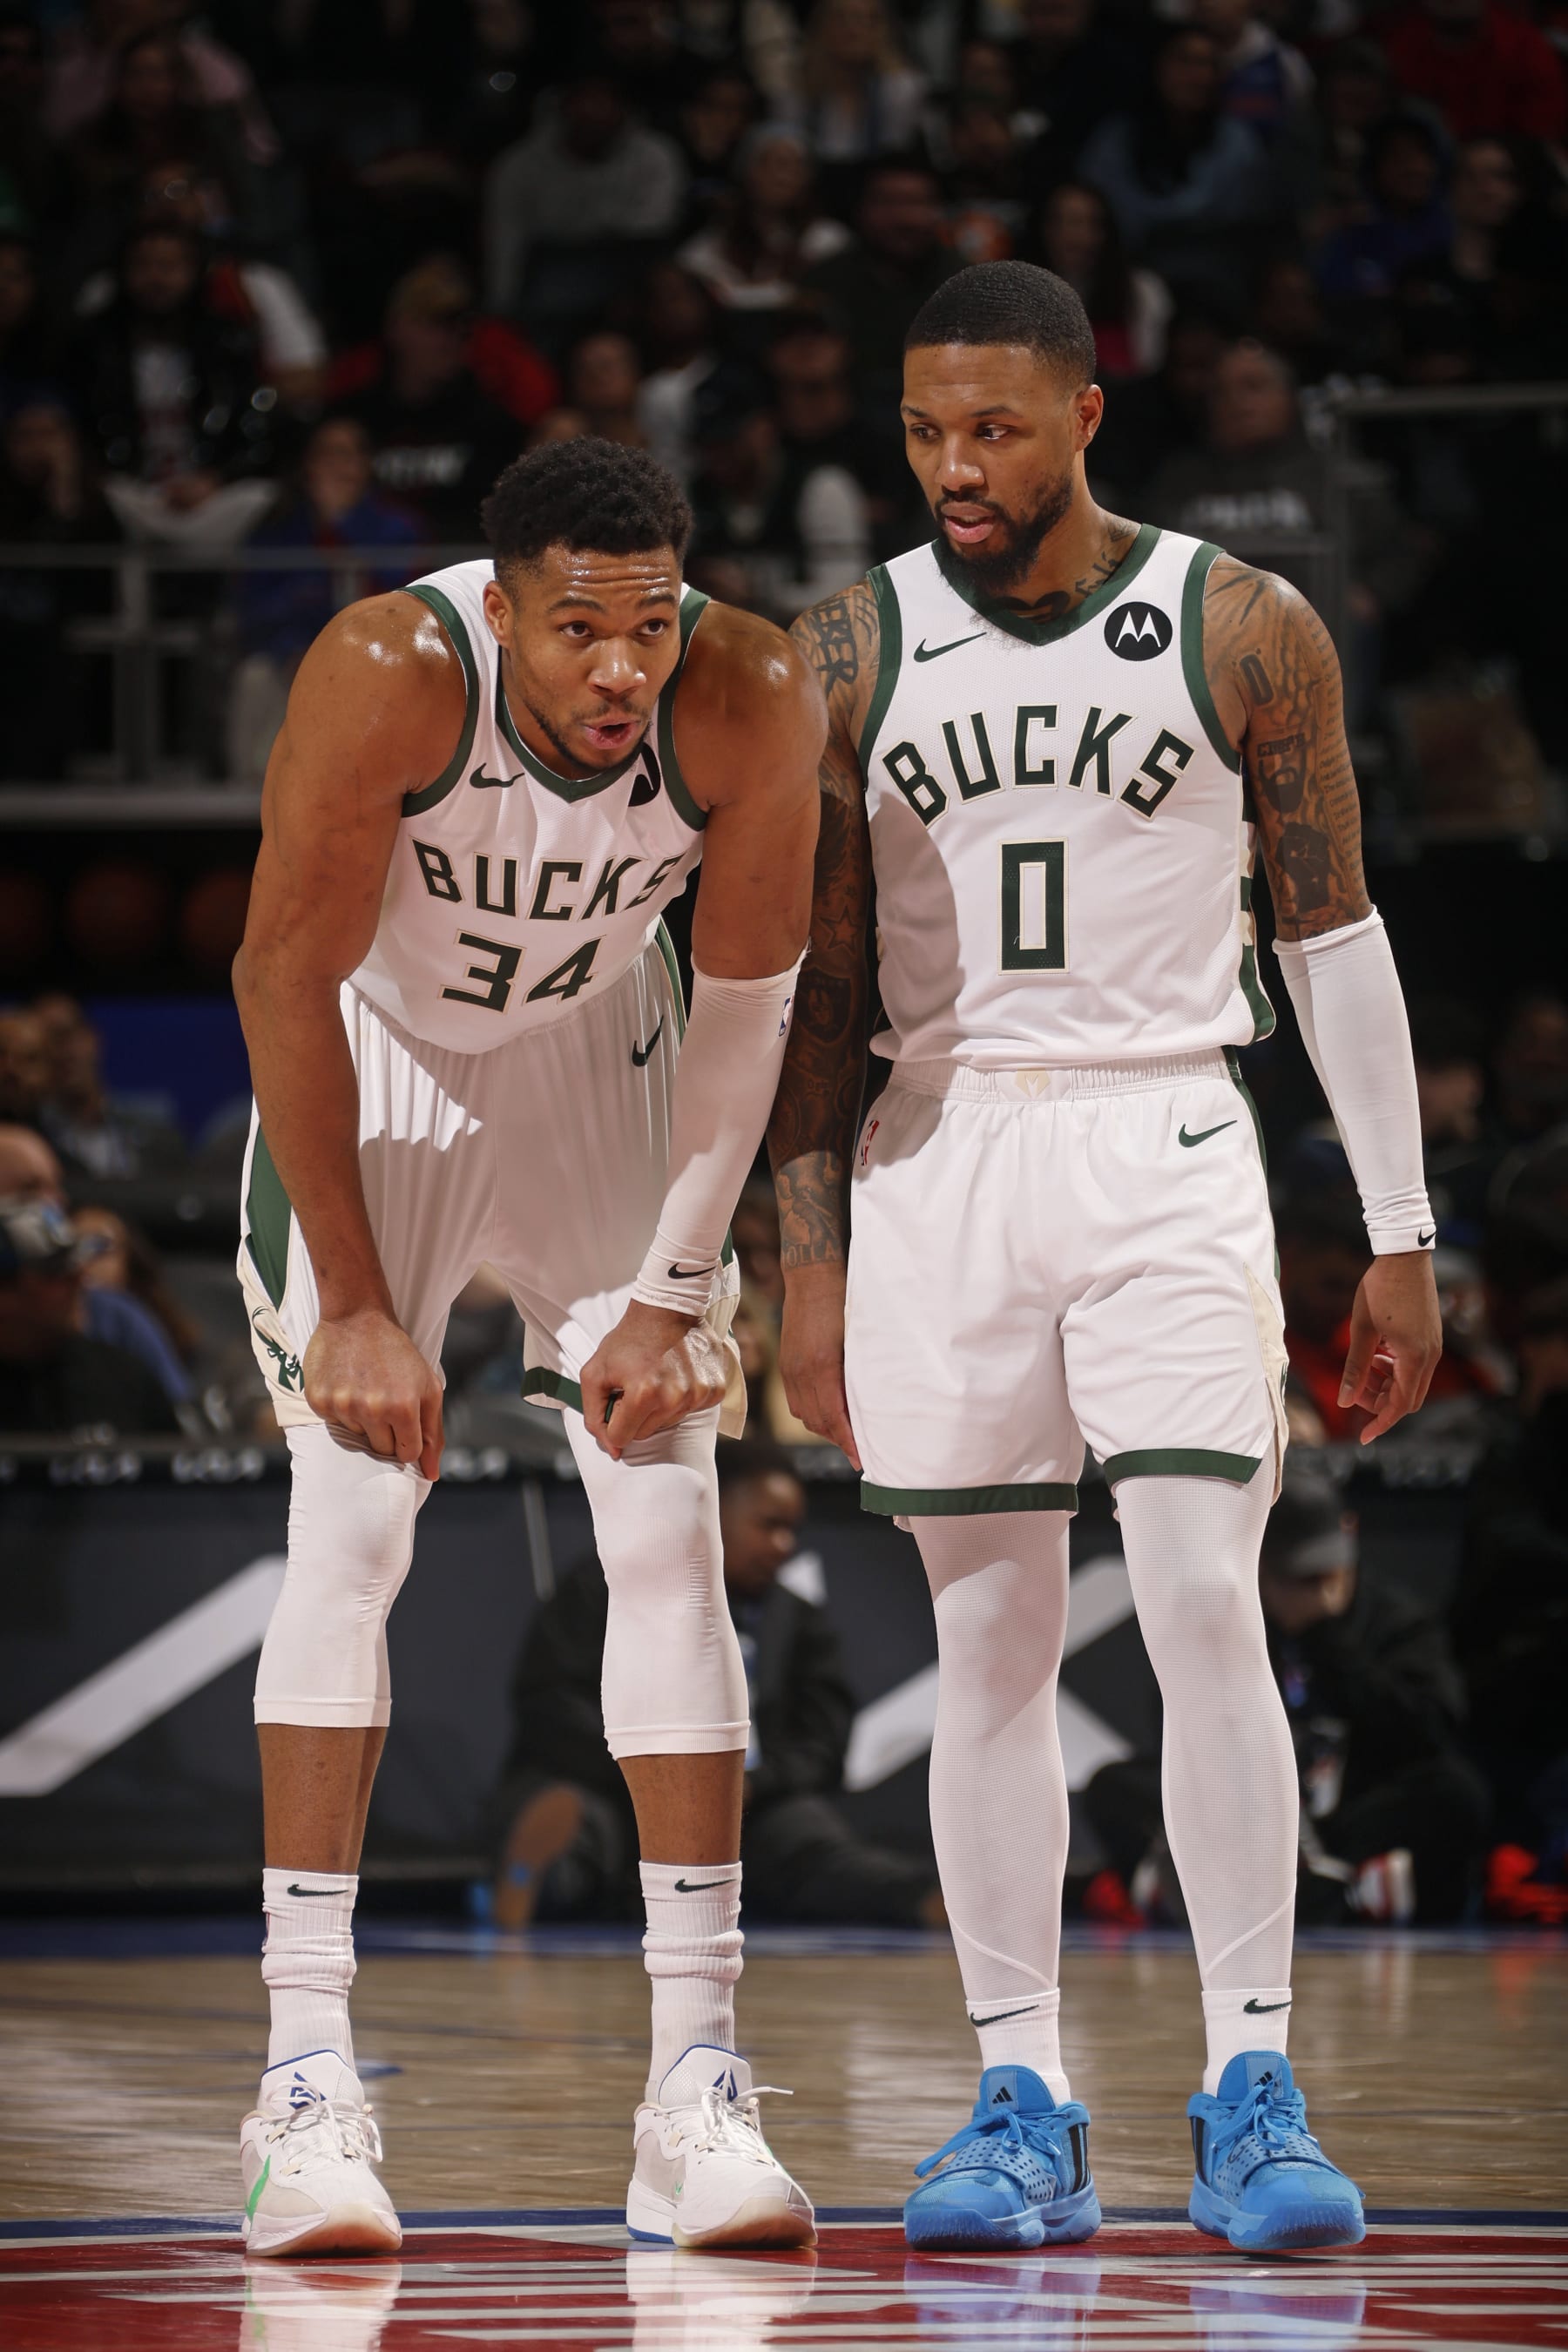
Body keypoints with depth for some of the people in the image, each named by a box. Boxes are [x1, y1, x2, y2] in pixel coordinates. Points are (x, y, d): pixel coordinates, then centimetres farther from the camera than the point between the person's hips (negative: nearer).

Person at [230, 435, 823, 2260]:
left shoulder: (752, 701, -26)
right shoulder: (389, 675, -32)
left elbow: (745, 1000, -12)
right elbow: (286, 977, -21)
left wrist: (676, 1291, -13)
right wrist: (354, 1302, -20)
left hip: (599, 1067, 2)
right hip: (373, 1075, -2)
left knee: (671, 1539, -6)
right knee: (349, 1528, -13)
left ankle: (697, 2082, -5)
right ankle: (306, 2075, -13)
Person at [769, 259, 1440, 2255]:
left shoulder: (1247, 632, 0)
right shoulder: (848, 656, 4)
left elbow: (1332, 936, 5)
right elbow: (812, 981, 8)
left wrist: (1399, 1239, 3)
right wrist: (810, 1262, 3)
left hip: (1167, 1148, -2)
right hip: (940, 1153, 2)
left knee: (1206, 1609, -12)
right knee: (989, 1647, 4)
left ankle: (1251, 2094, -8)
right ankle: (1020, 2107, 9)